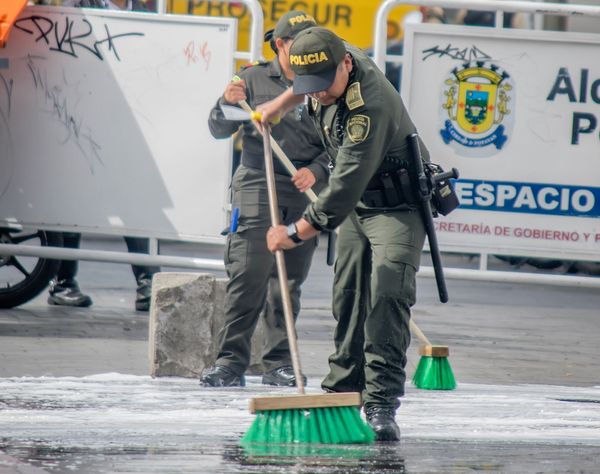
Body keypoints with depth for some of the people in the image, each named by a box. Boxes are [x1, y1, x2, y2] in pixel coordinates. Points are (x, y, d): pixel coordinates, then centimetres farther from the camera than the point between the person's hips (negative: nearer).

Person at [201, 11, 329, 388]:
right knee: (249, 276, -12)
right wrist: (228, 104, -14)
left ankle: (279, 363, 11)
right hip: (257, 188, -2)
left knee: (289, 281, 5)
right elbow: (219, 131, 7)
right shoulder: (254, 79, 7)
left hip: (305, 195, 2)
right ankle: (232, 361, -12)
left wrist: (315, 172, -11)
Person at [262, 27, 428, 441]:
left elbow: (345, 186, -35)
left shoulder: (370, 107, -35)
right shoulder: (336, 62, -9)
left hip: (398, 206, -9)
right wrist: (280, 104, 30)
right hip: (358, 204, 9)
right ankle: (341, 392, 18)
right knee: (348, 297, 10)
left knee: (387, 295, -20)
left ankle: (382, 404, -24)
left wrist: (296, 233, -28)